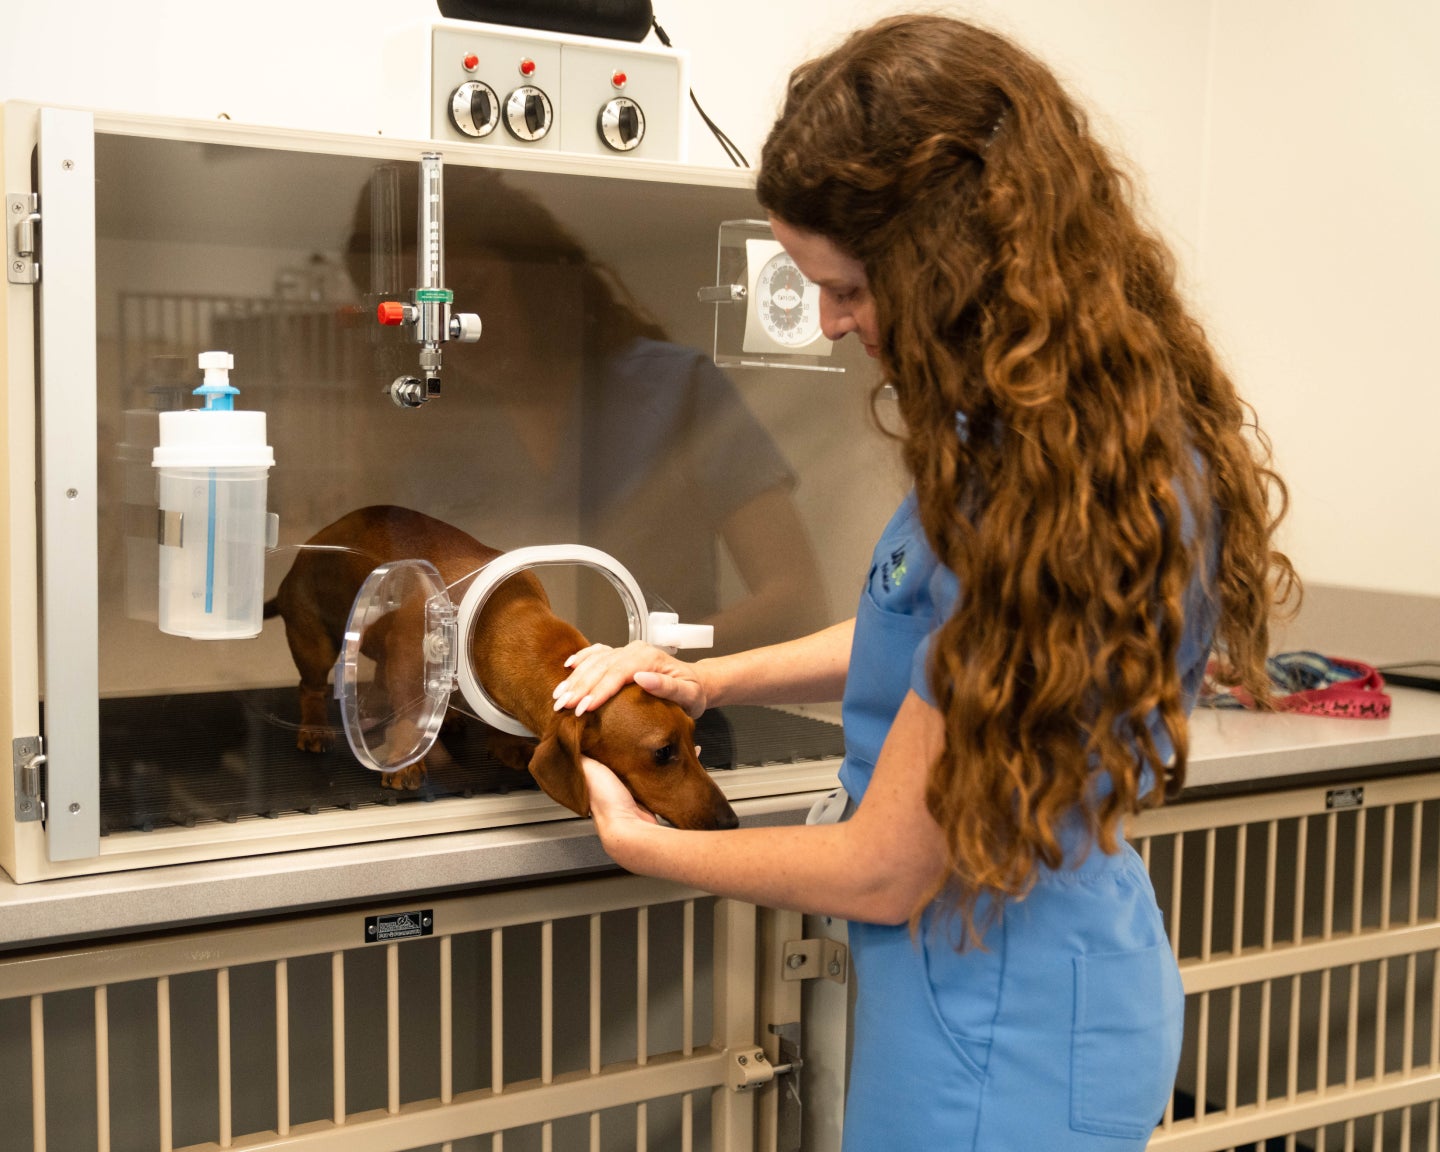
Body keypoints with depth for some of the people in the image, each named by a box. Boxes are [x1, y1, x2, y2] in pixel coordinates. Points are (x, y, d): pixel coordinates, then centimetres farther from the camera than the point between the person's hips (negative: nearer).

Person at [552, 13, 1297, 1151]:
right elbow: (939, 635, 14)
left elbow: (882, 874, -21)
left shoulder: (1039, 498, -30)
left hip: (1001, 1051, -9)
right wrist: (712, 680, 5)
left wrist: (638, 841, -6)